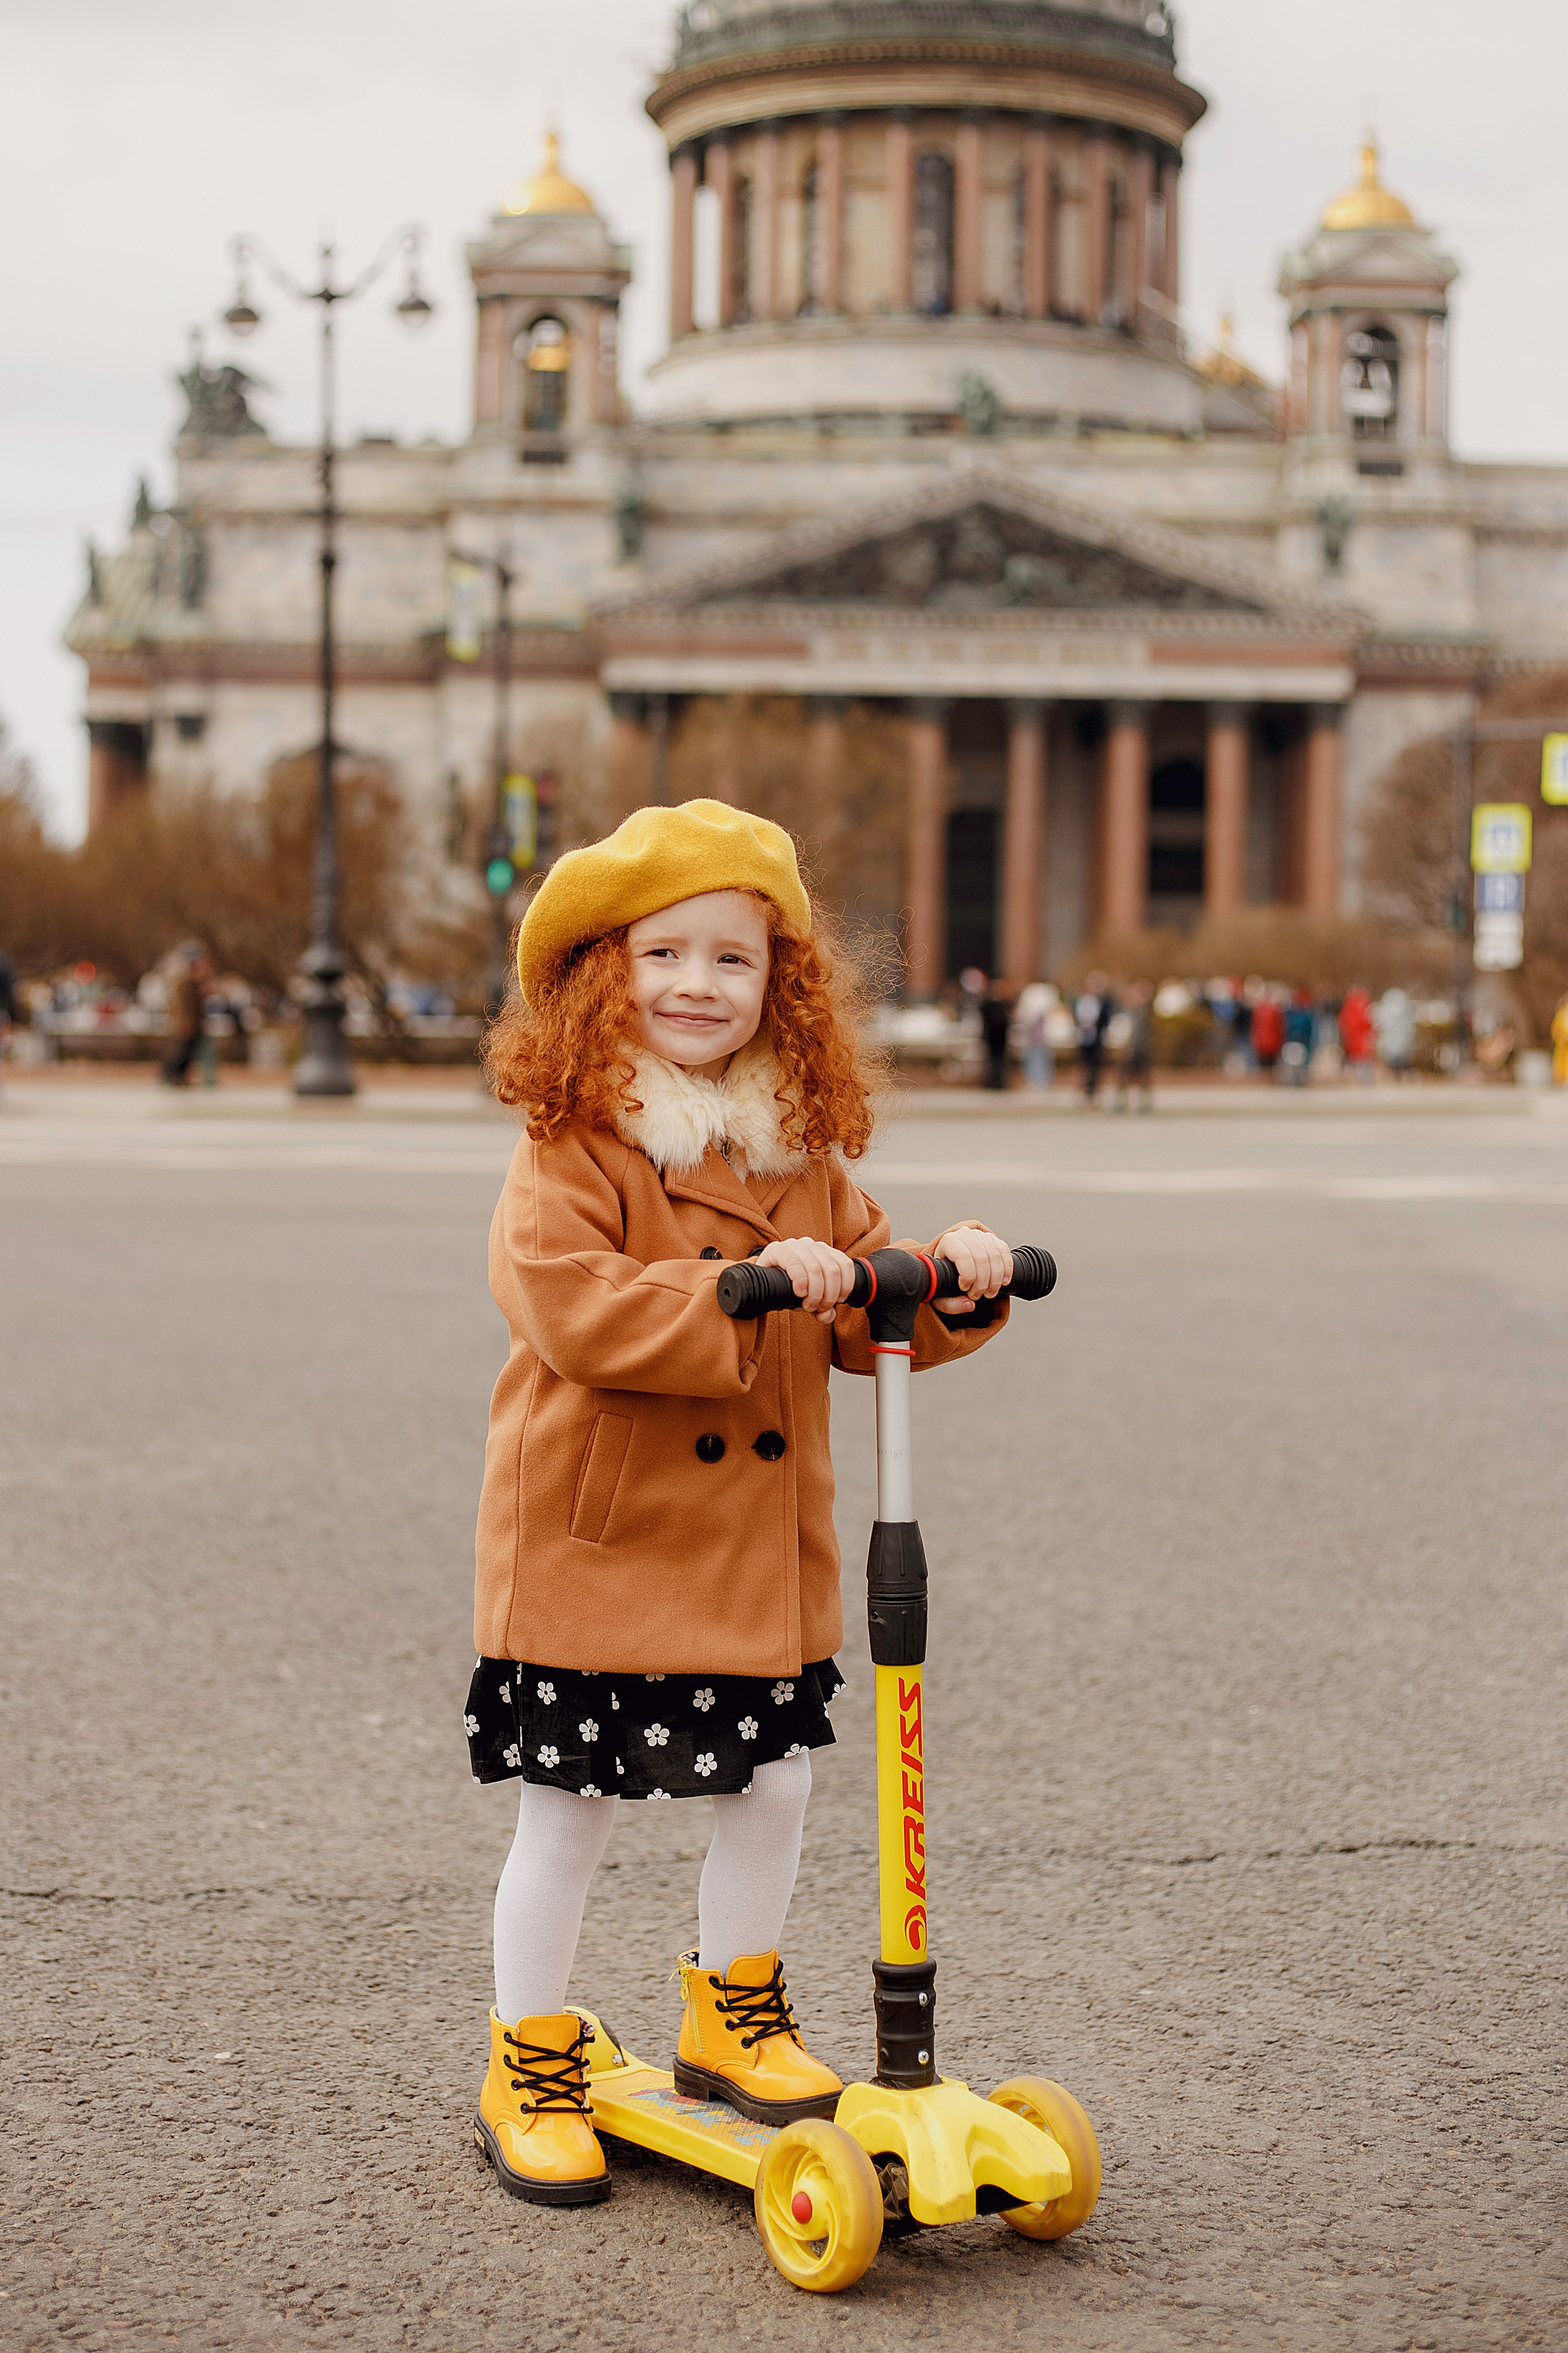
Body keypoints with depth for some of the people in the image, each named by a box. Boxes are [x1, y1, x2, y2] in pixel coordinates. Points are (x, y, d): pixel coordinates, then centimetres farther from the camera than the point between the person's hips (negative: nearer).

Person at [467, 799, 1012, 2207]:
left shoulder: (805, 1156, 8)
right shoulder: (572, 1149, -11)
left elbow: (864, 1316, 9)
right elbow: (571, 1308, -26)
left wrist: (950, 1285, -12)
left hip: (761, 1547, 5)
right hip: (595, 1543, -5)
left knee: (774, 1785, 11)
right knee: (569, 1813, 5)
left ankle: (735, 2013, 34)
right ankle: (532, 2069, 21)